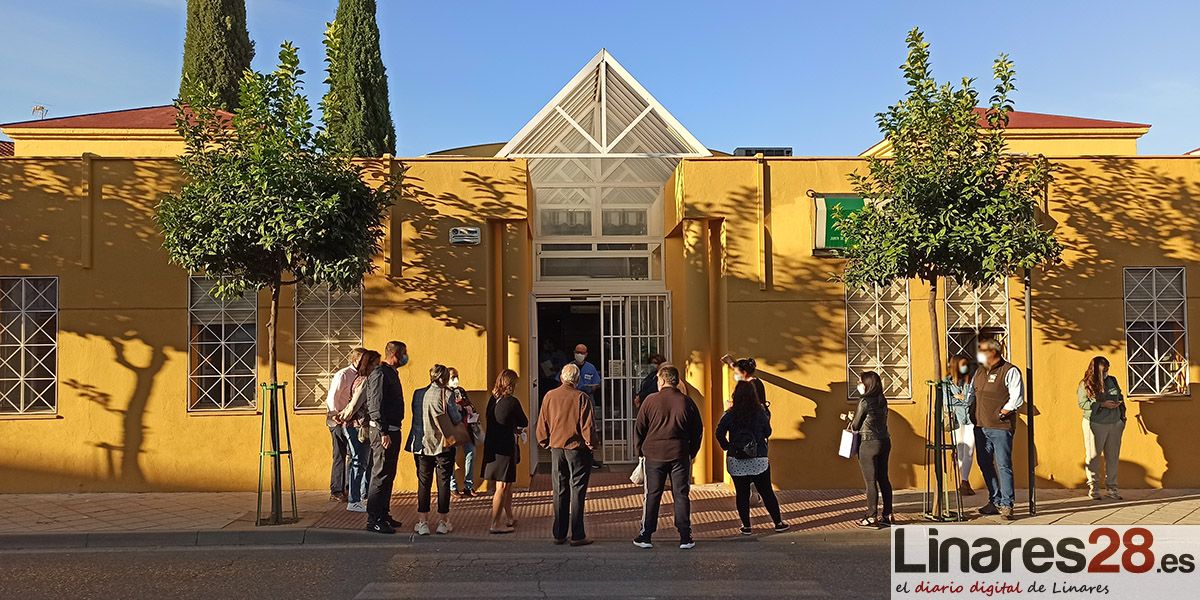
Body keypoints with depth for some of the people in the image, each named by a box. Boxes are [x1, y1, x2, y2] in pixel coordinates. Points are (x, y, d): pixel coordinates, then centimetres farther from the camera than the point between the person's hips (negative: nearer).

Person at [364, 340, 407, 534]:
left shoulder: (391, 373, 17)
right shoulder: (380, 374, -14)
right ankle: (373, 520, -4)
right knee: (381, 475, -7)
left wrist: (392, 431, 19)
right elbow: (376, 405, -20)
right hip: (383, 431, -10)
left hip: (392, 430, 10)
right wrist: (383, 433, -23)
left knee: (388, 475, 15)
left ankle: (383, 514, 23)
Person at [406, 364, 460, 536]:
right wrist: (459, 409, 9)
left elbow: (415, 417, 9)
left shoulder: (419, 394, 1)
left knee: (424, 483, 9)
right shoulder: (446, 394, -11)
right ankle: (442, 522, 12)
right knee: (443, 483, 6)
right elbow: (456, 419, -11)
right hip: (443, 445, -3)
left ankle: (422, 522, 8)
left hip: (422, 445, 3)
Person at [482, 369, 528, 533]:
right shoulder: (512, 402, -15)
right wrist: (517, 427, 19)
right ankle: (495, 524, 2)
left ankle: (509, 517, 32)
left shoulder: (492, 400, 6)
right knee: (502, 486, -1)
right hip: (505, 448, -8)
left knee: (507, 484, 20)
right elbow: (524, 423, -3)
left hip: (491, 446, 8)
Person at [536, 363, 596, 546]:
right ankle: (577, 535, 2)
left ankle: (559, 534, 14)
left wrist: (546, 444, 17)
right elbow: (588, 426, -11)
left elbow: (542, 424, 6)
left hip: (556, 448, 4)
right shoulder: (581, 398, -10)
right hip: (577, 449, -4)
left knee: (559, 492, 11)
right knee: (577, 491, 2)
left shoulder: (549, 396, 1)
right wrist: (591, 445, 3)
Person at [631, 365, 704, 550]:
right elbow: (698, 430, 7)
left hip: (654, 454, -1)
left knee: (652, 495, 7)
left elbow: (639, 428, 0)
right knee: (681, 495, 7)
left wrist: (639, 451, 12)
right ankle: (685, 538, 8)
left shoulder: (651, 400, -4)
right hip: (680, 456, 1)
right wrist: (692, 452, 17)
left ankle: (645, 536, 10)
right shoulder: (686, 402, 0)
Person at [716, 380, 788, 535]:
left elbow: (719, 434, -10)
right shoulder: (760, 413, -7)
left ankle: (746, 526, 11)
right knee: (767, 492, 10)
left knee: (742, 494, 8)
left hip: (736, 461, 0)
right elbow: (768, 432, 5)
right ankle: (778, 523, 16)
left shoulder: (729, 415, -7)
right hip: (759, 460, 0)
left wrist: (727, 447, 6)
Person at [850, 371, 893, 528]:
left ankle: (872, 518, 0)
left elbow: (856, 425, -7)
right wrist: (855, 423, 16)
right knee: (883, 479, 12)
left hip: (869, 443, -7)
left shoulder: (865, 401, -14)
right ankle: (887, 515, 17)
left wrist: (850, 424, 15)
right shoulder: (882, 400, 8)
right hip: (884, 441, 7)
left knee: (870, 481, -2)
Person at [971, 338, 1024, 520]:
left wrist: (1001, 413, -13)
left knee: (1003, 466, -6)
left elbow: (1017, 397, -12)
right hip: (980, 426, 8)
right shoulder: (979, 371, 17)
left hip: (1001, 427, -7)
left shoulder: (1010, 371, -5)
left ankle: (1006, 505, -3)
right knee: (985, 465, 10)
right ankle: (995, 501, 21)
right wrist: (972, 413, 14)